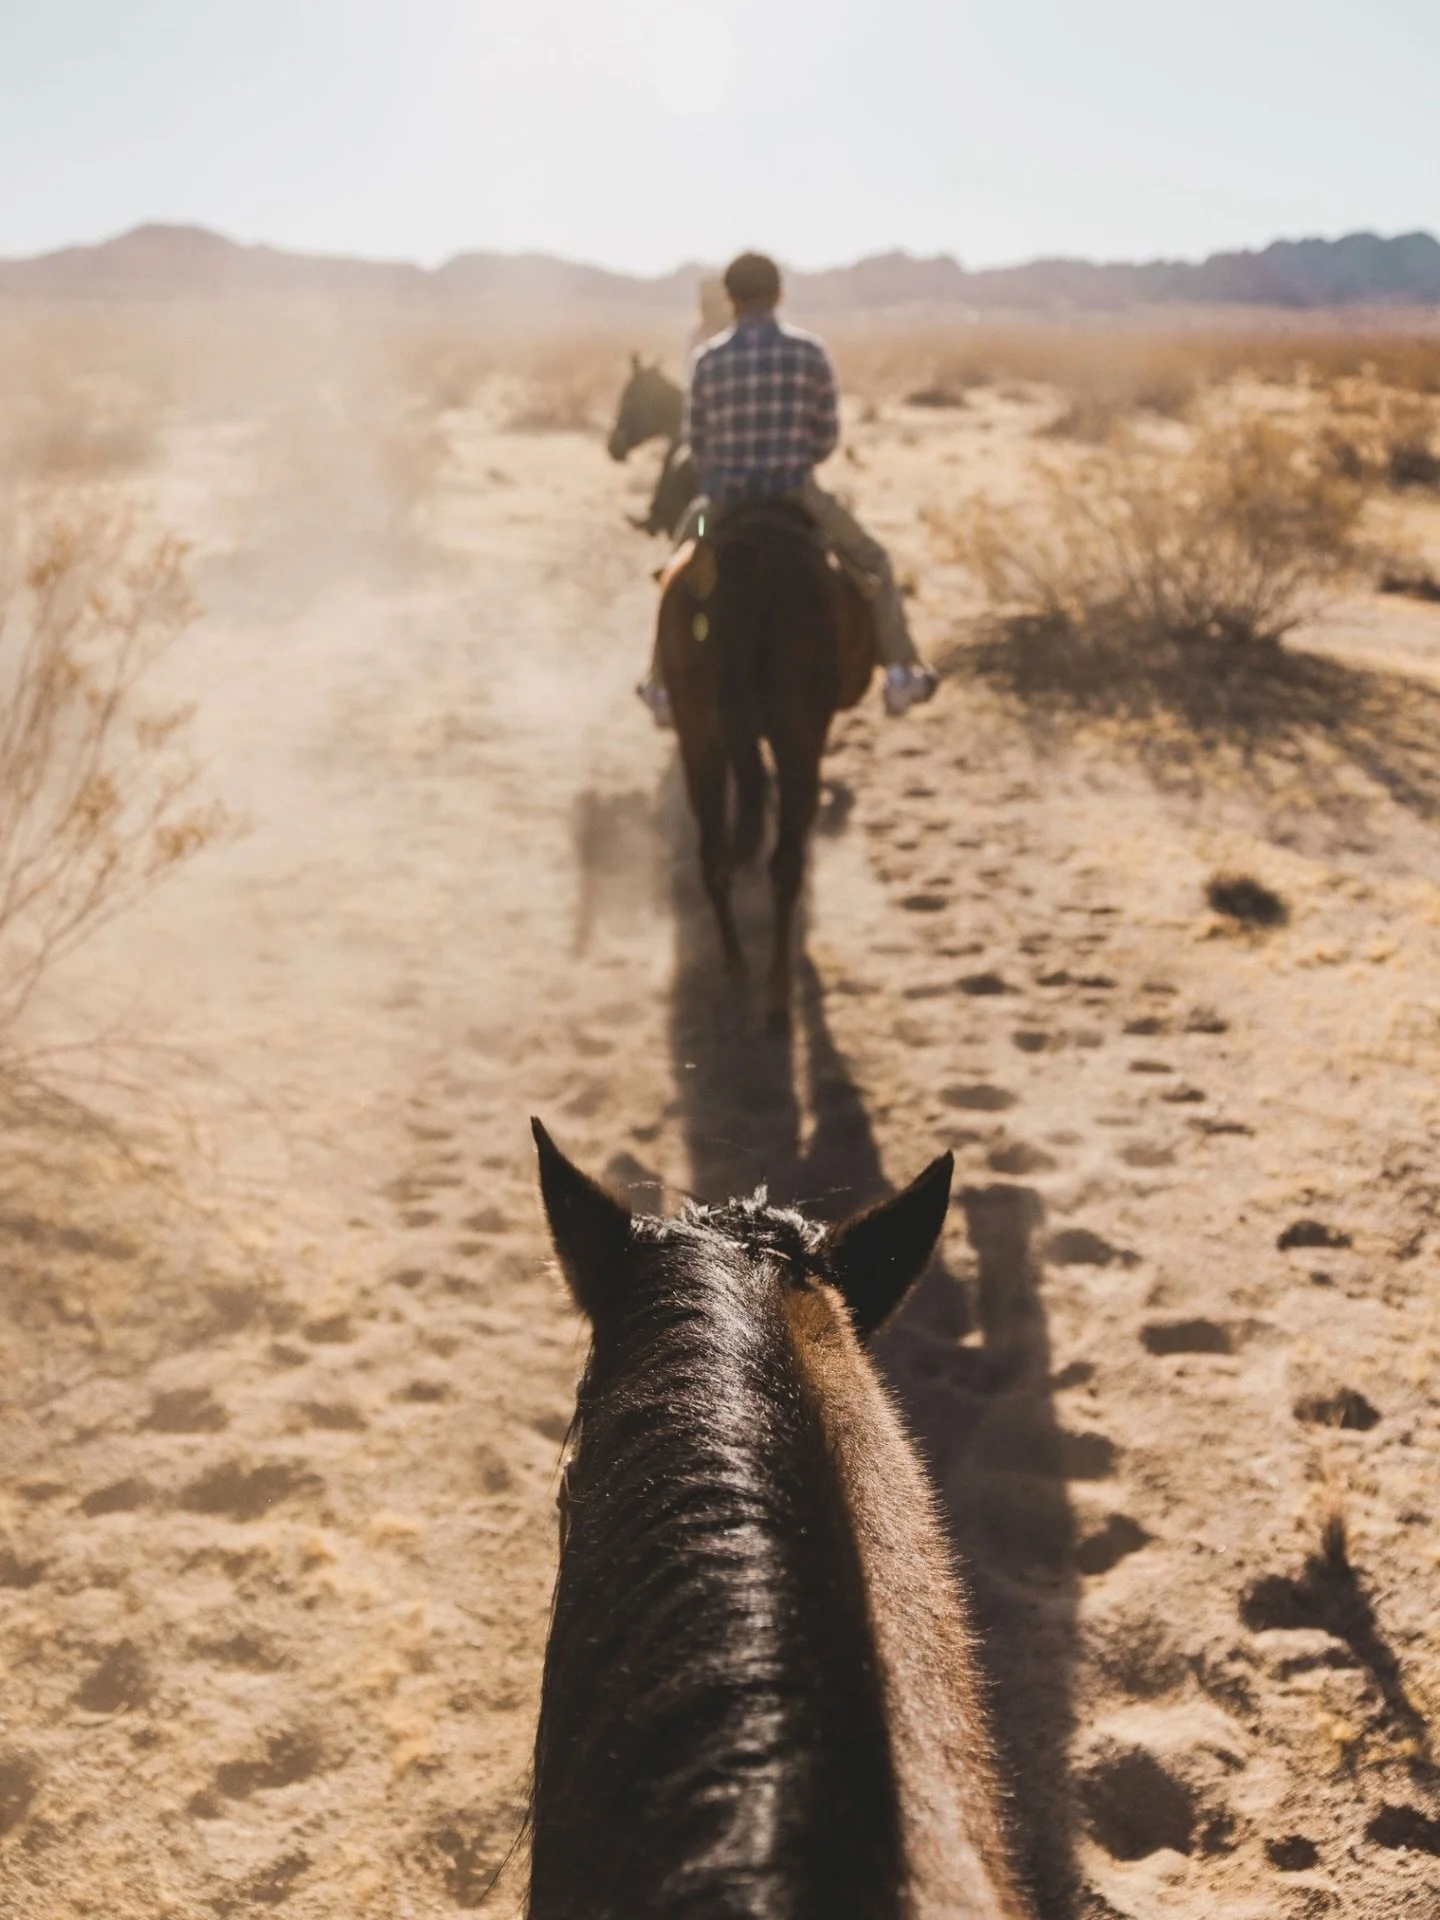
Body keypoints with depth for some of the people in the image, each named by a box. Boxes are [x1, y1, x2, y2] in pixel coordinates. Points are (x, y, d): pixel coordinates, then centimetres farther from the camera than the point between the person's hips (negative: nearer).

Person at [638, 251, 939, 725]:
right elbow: (828, 435, 2)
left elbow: (693, 437, 6)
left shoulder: (708, 358, -4)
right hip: (796, 490, -1)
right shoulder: (810, 352, -5)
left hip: (725, 496, 1)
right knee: (872, 562, 19)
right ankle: (901, 672, 12)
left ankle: (663, 686, 29)